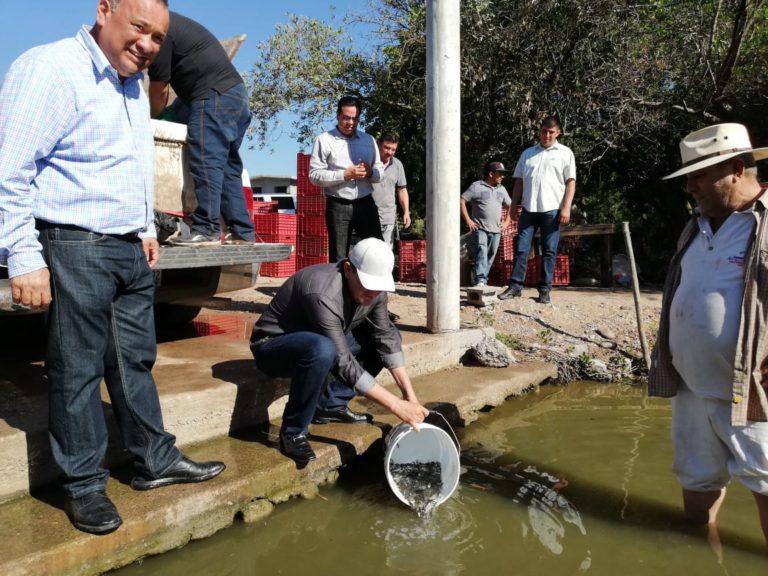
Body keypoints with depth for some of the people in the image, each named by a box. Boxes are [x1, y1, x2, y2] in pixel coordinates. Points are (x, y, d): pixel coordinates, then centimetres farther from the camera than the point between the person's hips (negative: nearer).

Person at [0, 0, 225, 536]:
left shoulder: (134, 84, 15)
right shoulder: (51, 68, -12)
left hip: (131, 250, 8)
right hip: (77, 248, -8)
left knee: (135, 360, 14)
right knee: (78, 369, 2)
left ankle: (155, 461, 27)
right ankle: (84, 484, 18)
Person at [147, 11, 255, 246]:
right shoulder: (171, 22, 25)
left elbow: (159, 88, 0)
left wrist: (154, 119, 15)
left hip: (215, 95, -10)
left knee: (206, 161, -12)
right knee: (228, 166, 8)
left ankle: (206, 230, -14)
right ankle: (242, 232, 8)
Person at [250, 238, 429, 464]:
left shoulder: (372, 289, -12)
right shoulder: (324, 294, -35)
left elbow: (387, 339, -7)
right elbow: (344, 363, -37)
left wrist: (410, 396, -16)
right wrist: (396, 405, -35)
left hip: (320, 341, 8)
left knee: (386, 335, 0)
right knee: (322, 349, -40)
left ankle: (330, 404, 2)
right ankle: (293, 432, -19)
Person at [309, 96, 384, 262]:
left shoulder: (369, 140, 16)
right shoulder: (324, 140, 1)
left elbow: (380, 171, 16)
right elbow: (315, 175, -6)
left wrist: (370, 172, -8)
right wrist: (344, 175, -17)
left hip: (366, 204, 4)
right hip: (338, 206, -3)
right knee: (338, 258, 2)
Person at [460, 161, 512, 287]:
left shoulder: (501, 189, 15)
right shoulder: (477, 186, -3)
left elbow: (510, 205, 26)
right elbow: (462, 200, -5)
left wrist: (506, 222, 14)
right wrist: (467, 220, -10)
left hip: (496, 230, 6)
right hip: (480, 228, -6)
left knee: (490, 257, 8)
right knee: (481, 253, -20)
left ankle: (483, 281, 18)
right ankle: (480, 280, -28)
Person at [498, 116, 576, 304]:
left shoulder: (565, 153, 5)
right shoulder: (527, 153, 14)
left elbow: (570, 182, 0)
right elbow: (519, 182, 15)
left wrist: (566, 208, -9)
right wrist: (514, 205, 7)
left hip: (552, 210, -3)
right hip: (529, 209, 3)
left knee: (549, 251, 2)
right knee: (521, 248, 0)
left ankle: (544, 290, 8)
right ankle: (515, 286, 6)